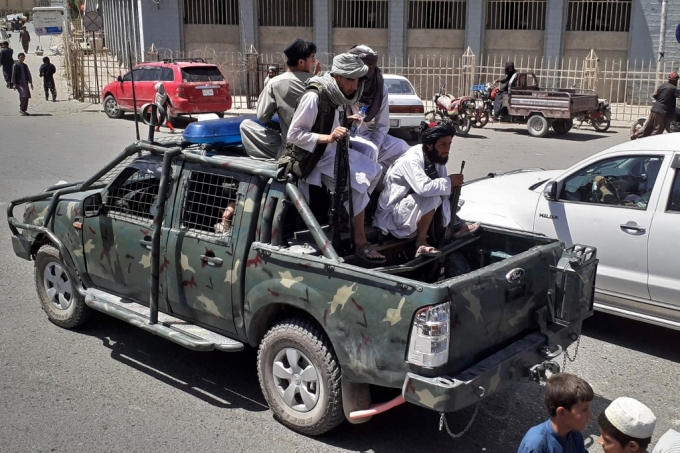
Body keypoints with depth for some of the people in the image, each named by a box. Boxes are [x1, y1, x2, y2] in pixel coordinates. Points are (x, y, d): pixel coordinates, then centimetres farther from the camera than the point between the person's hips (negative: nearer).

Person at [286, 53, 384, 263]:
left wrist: (346, 121, 1)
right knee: (357, 184, -23)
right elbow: (293, 134, -23)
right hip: (313, 157, -9)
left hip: (333, 150, 9)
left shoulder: (338, 95, 2)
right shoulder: (314, 96, -24)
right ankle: (360, 243, -14)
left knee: (374, 170, 9)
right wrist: (328, 138, -32)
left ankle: (351, 215, 16)